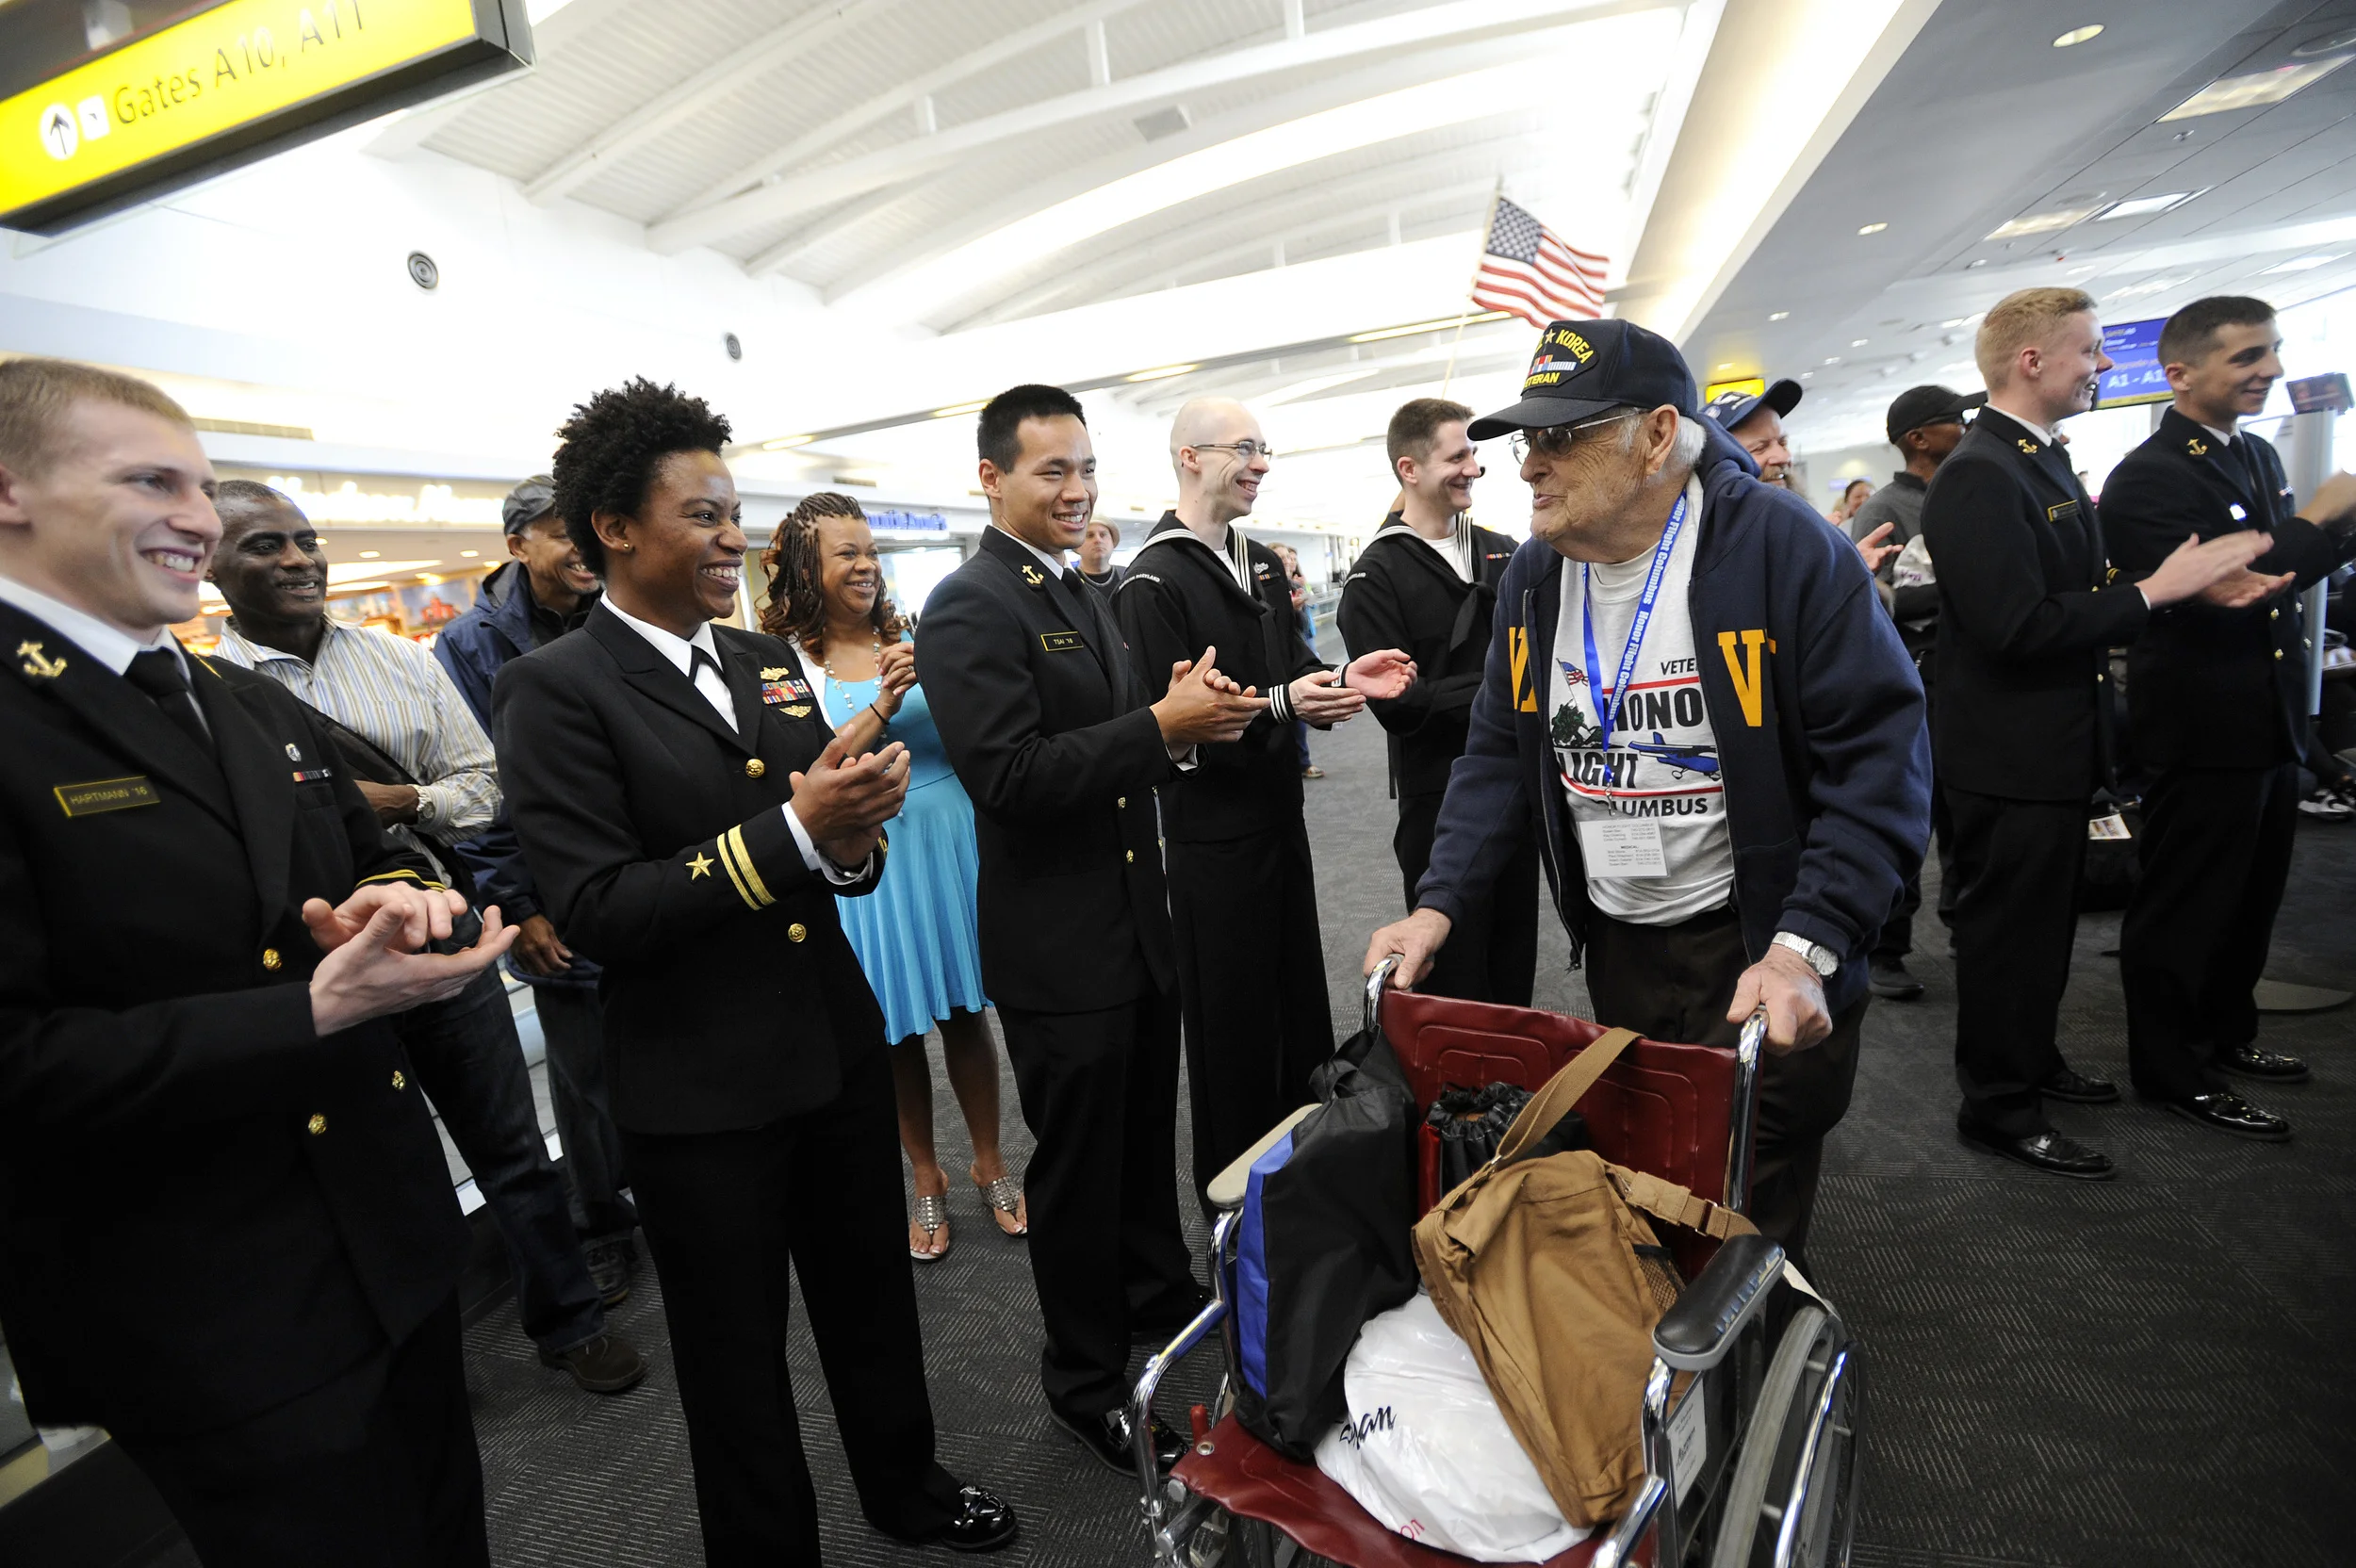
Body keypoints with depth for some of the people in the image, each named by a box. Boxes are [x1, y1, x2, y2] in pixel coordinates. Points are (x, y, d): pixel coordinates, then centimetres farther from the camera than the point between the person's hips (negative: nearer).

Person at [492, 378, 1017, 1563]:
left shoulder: (770, 661, 6)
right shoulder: (554, 691, -13)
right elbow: (596, 913, -20)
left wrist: (855, 831, -14)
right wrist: (797, 830, -27)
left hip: (839, 1049, 6)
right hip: (701, 1093, -6)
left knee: (874, 1298, 24)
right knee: (737, 1350, 16)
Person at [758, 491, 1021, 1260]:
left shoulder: (915, 641, 2)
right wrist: (883, 706, -21)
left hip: (950, 840, 2)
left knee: (964, 1012, 11)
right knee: (897, 1030, 12)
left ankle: (990, 1164, 31)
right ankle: (927, 1181, 33)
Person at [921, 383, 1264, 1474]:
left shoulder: (1084, 595, 12)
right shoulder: (971, 608, -16)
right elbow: (1011, 778, -25)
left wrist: (1182, 716, -4)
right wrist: (1160, 726, -26)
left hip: (1140, 921, 8)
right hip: (1058, 945, -8)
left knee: (1146, 1131, 24)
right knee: (1078, 1165, 9)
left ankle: (1161, 1293, 48)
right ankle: (1086, 1382, 30)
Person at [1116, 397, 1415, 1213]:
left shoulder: (1262, 565, 12)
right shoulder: (1155, 580, -14)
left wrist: (1343, 679, -5)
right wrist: (1279, 705, -28)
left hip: (1281, 816, 8)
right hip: (1213, 833, -8)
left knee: (1302, 1003, 18)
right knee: (1231, 1024, 5)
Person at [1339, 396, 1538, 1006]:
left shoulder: (1500, 552, 11)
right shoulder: (1377, 575, -9)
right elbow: (1395, 701, -18)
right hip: (1440, 799, -6)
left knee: (1515, 965, 18)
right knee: (1456, 979, 6)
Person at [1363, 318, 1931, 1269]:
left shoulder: (1784, 547, -17)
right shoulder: (1534, 572, 1)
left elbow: (1882, 755, -17)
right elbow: (1499, 753, 5)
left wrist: (1804, 949, -27)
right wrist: (1437, 907, -6)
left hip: (1755, 944, -5)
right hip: (1614, 941, 5)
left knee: (1746, 1230, 5)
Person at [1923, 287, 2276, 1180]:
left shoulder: (2041, 461, 12)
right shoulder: (1977, 476, -21)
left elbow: (2073, 595, 14)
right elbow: (2017, 628, -28)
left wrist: (2192, 583, 1)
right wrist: (2153, 590, -20)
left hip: (2054, 747, 10)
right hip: (2009, 760, -10)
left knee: (2045, 921, 22)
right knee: (2009, 931, 2)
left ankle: (2031, 1059, 40)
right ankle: (1997, 1108, 18)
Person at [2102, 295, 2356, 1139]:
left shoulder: (2257, 455, 11)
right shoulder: (2148, 479, -19)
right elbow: (2217, 599, -27)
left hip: (2272, 722, 9)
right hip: (2202, 732, -9)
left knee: (2252, 895, 21)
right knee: (2183, 907, 3)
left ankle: (2226, 1031, 39)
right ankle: (2169, 1069, 17)